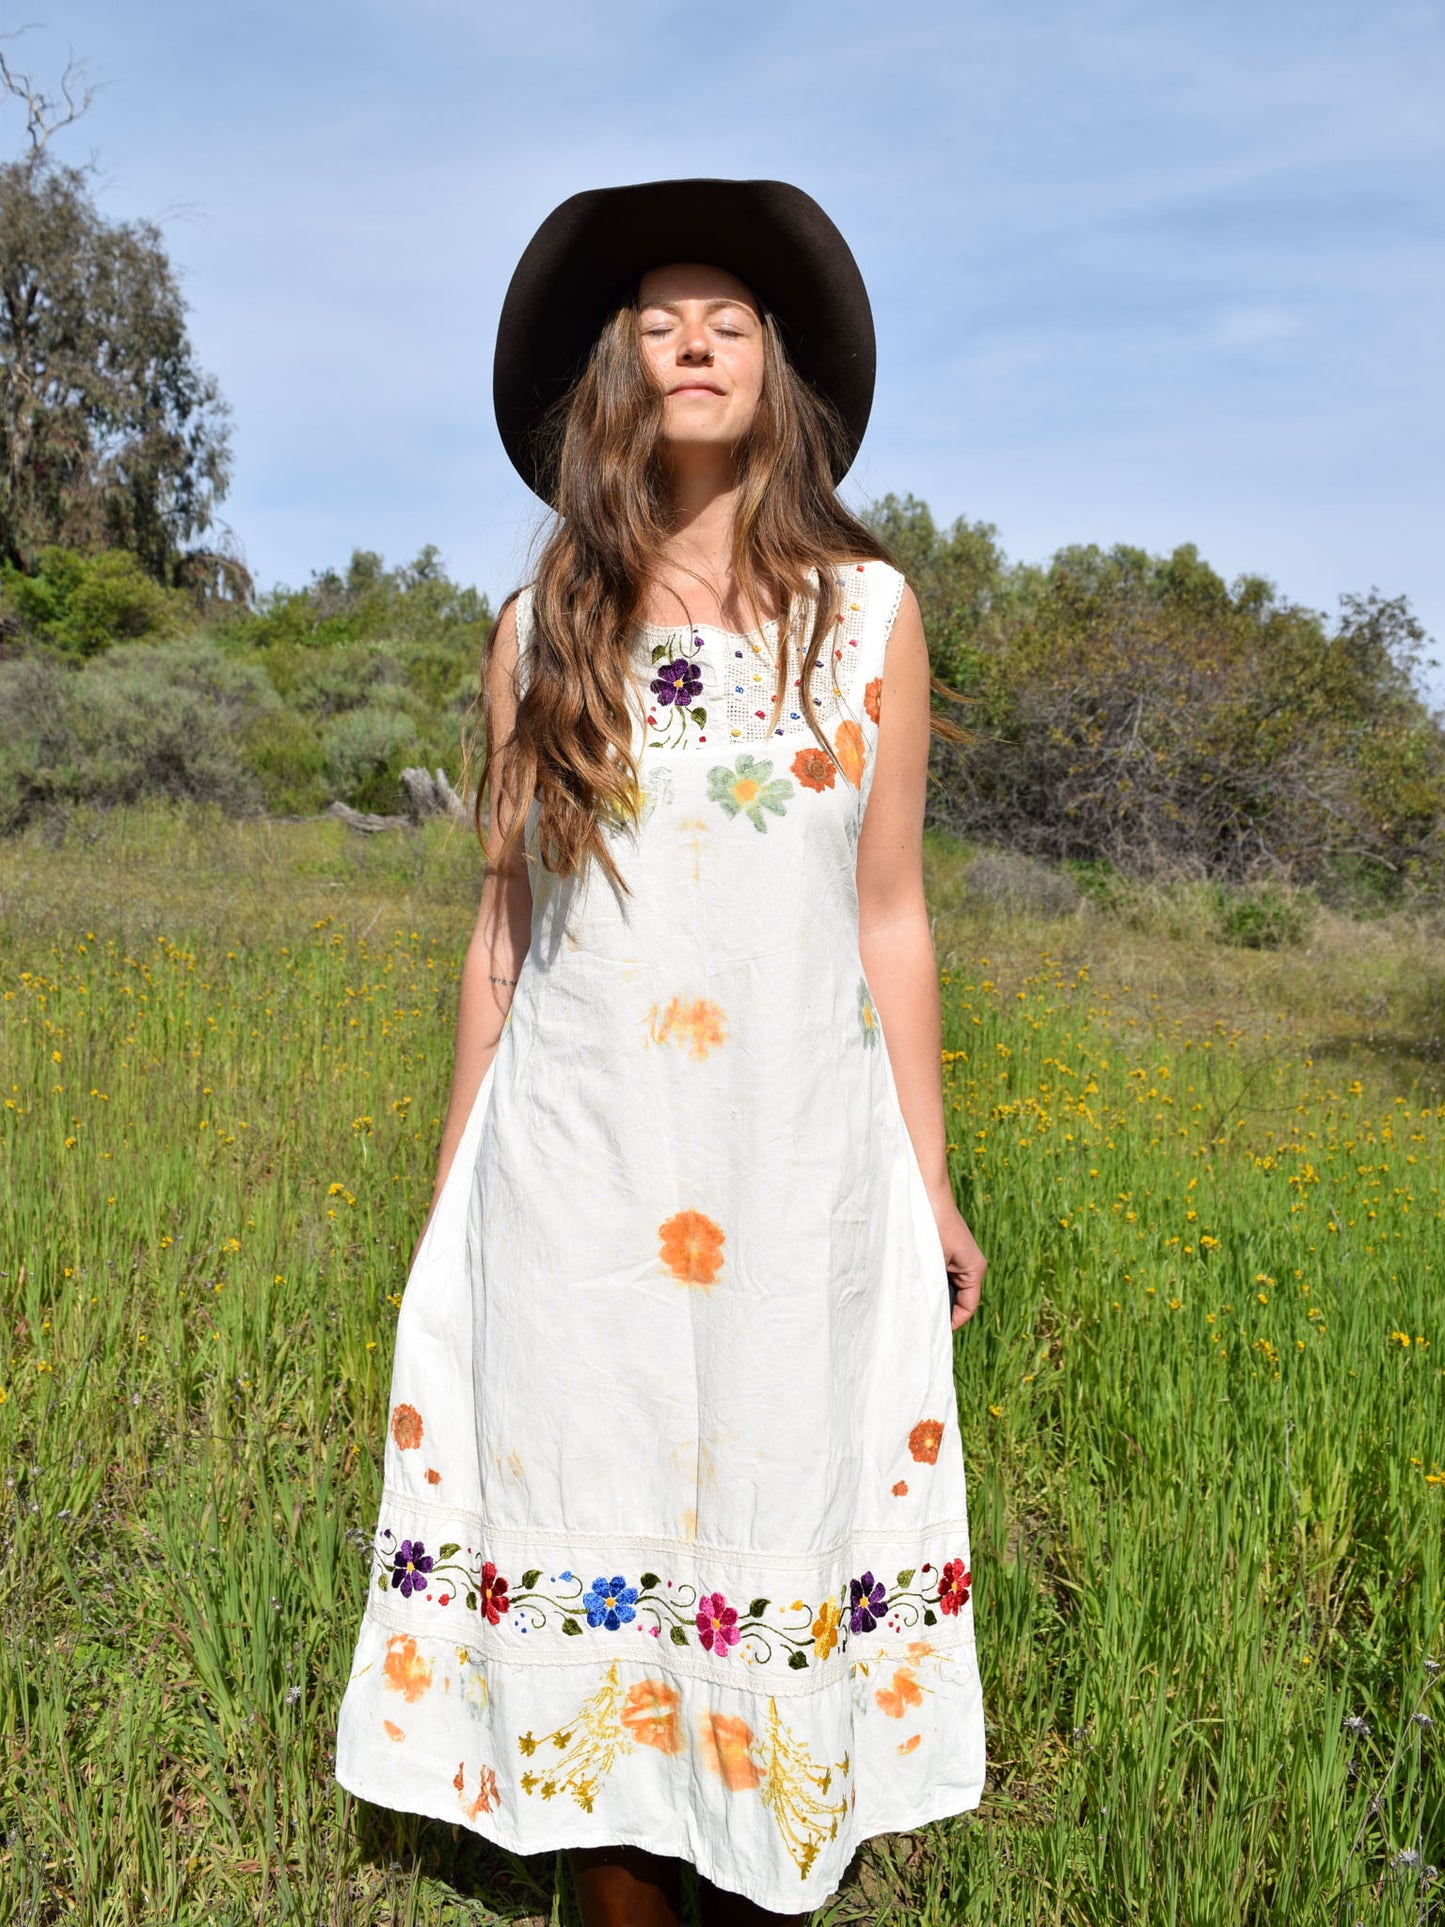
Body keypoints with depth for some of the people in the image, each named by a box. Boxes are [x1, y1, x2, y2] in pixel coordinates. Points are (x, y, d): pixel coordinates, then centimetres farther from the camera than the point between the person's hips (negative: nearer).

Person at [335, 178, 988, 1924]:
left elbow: (890, 919, 6)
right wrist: (452, 1190, 9)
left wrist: (929, 1187, 7)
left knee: (778, 1521, 6)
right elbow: (502, 925, 9)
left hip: (798, 1170, 0)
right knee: (588, 1532, 6)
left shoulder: (868, 610, 4)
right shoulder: (537, 630, 6)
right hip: (578, 1171, 1)